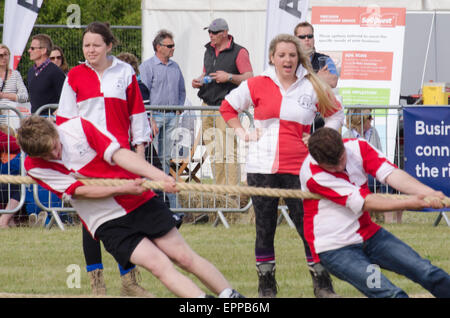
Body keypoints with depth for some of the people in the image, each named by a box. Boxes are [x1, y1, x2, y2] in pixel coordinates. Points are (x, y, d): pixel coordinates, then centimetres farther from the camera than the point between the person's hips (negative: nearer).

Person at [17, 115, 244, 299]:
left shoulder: (78, 127, -9)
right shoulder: (34, 165, -10)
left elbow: (119, 154, -14)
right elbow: (79, 191, -13)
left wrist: (159, 177, -24)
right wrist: (123, 189, -20)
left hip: (140, 202, 1)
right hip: (107, 223, -1)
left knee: (184, 257, 2)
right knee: (159, 265, -17)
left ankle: (230, 296, 15)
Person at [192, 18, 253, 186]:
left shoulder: (239, 52, -4)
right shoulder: (209, 51, 18)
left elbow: (249, 78, -6)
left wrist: (229, 77, -19)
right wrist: (198, 81, 8)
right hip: (207, 106, 7)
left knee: (228, 151, -13)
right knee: (213, 151, 7)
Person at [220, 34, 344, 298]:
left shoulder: (313, 87, 3)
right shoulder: (257, 86, 3)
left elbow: (336, 114, 17)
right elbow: (228, 107, 18)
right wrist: (242, 132, 8)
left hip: (299, 169, -1)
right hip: (262, 168, 1)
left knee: (309, 226, -5)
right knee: (265, 229, 6)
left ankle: (323, 285, 4)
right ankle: (266, 284, 17)